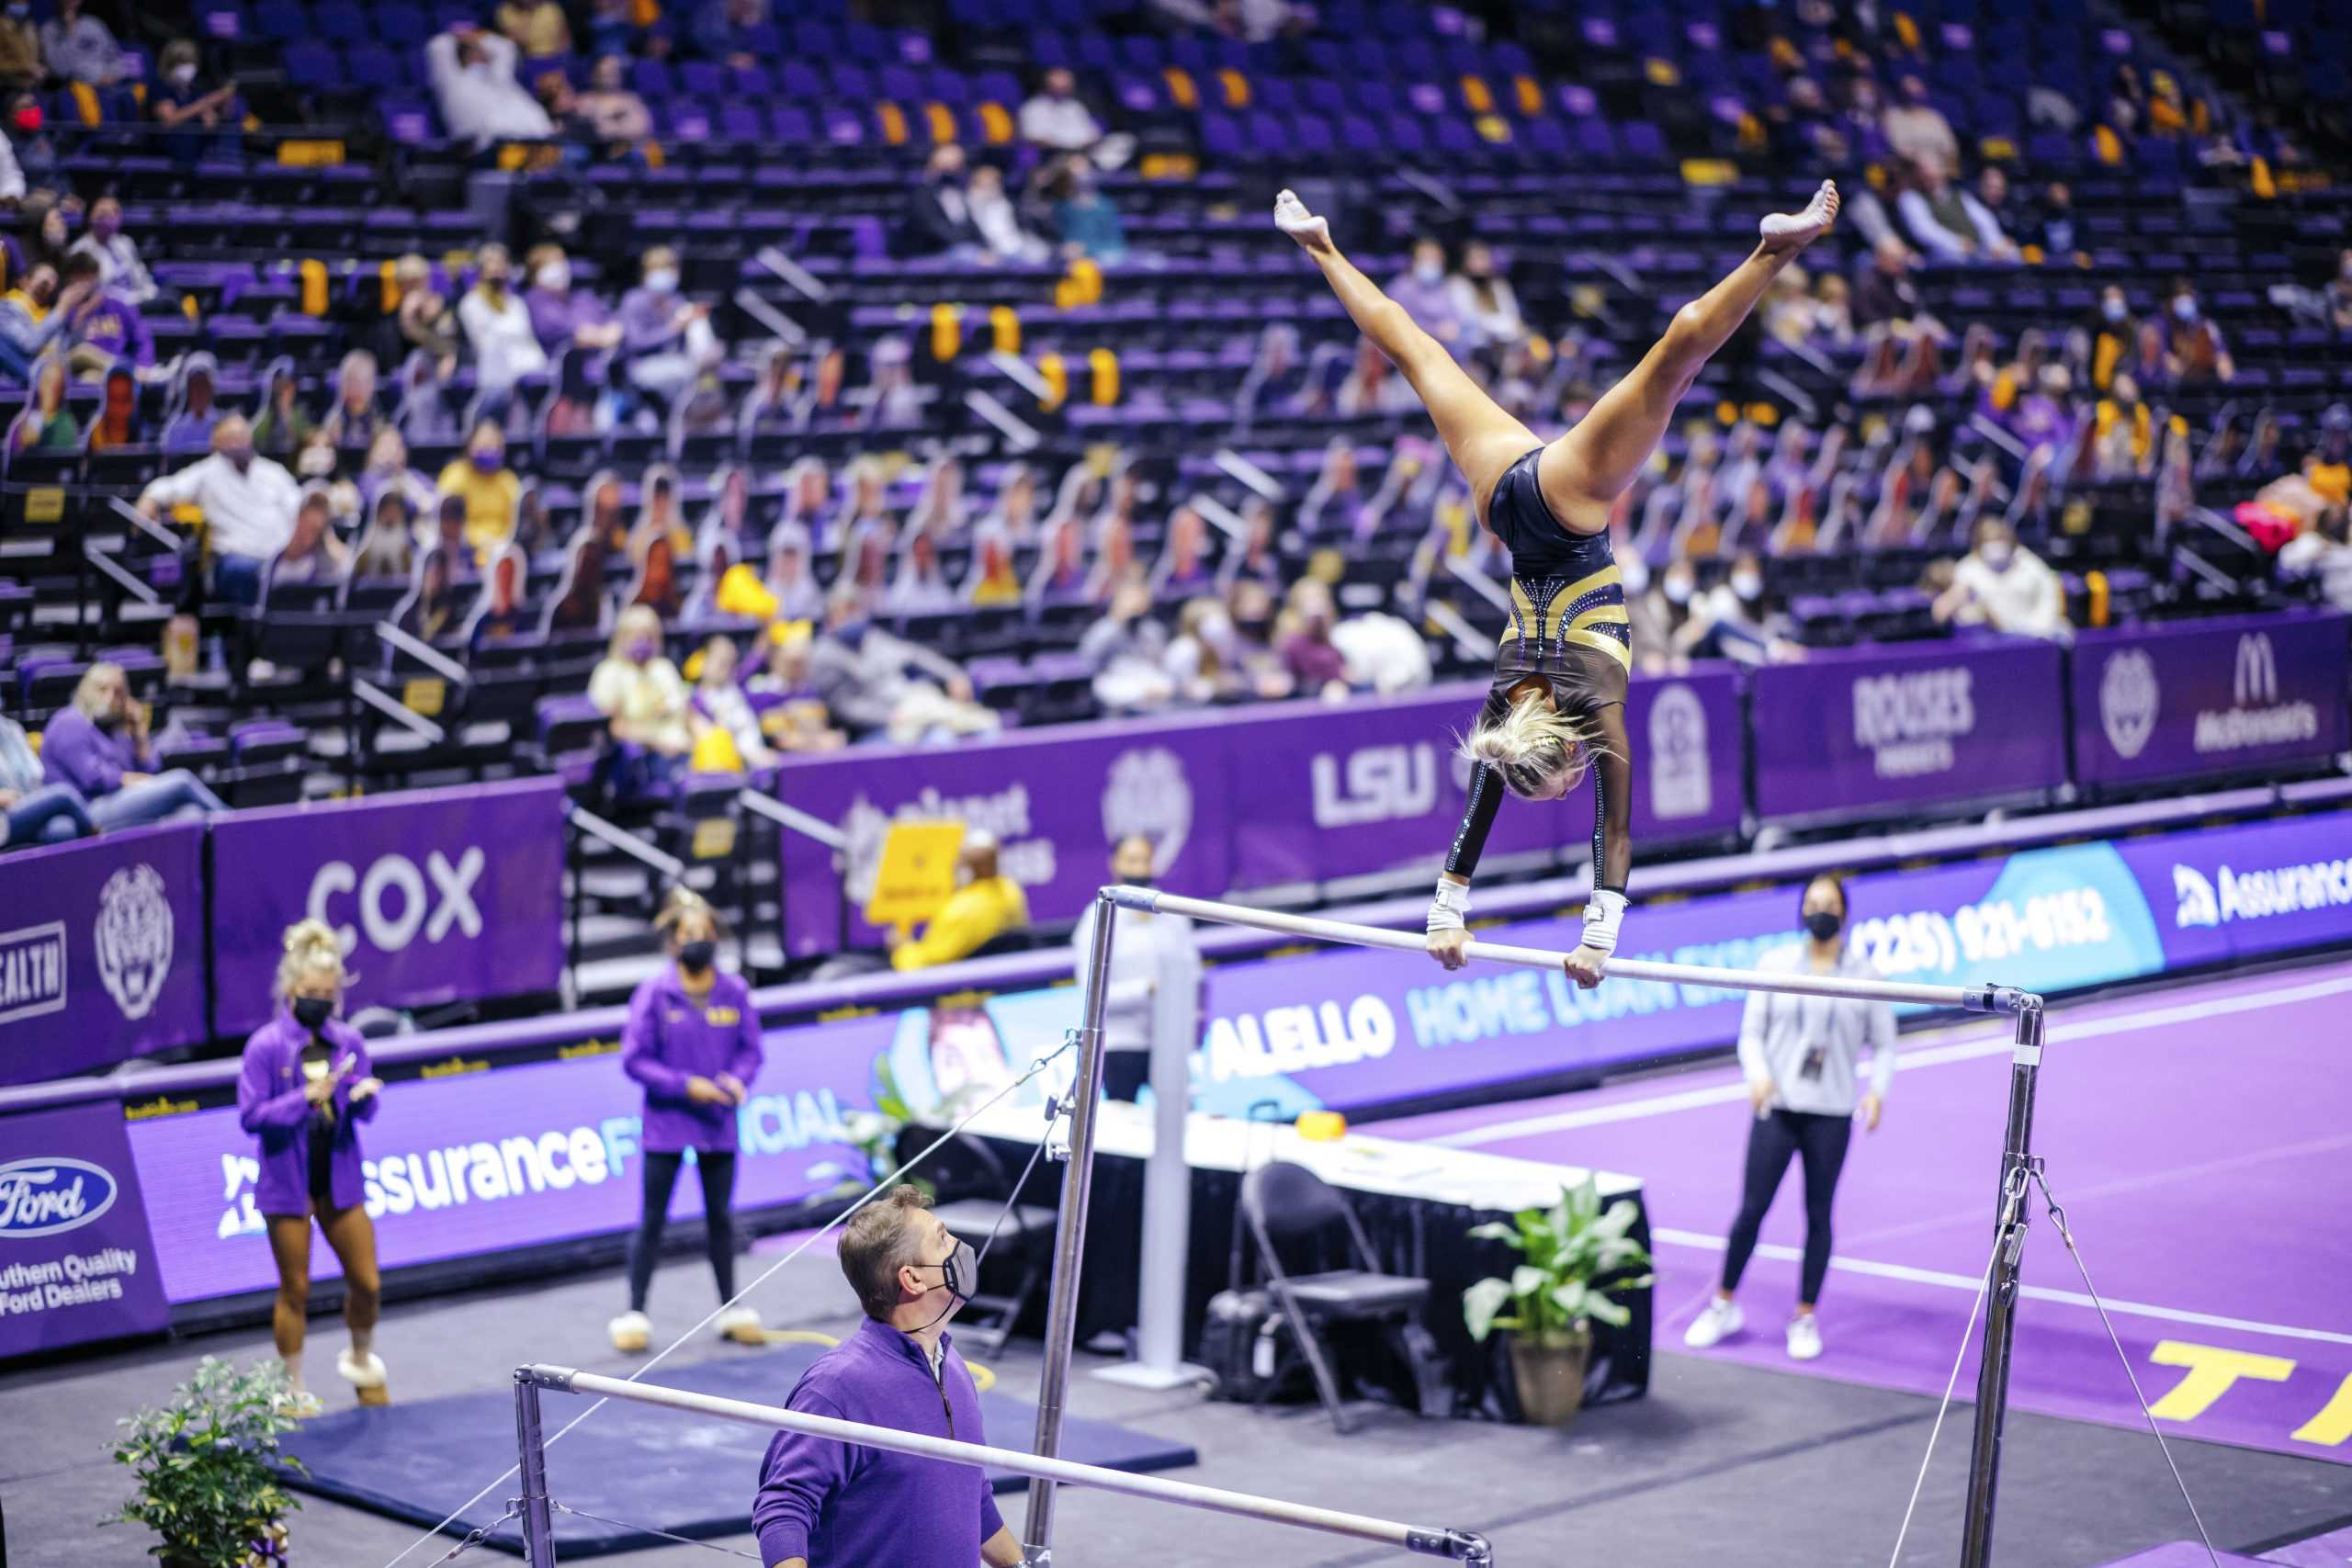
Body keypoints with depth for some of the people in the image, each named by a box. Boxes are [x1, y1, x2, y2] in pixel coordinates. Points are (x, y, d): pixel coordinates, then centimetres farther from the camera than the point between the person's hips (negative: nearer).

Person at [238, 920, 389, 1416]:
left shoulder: (348, 1042, 2)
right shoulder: (266, 1047, -11)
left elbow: (365, 1113, 6)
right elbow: (250, 1116, -14)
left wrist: (365, 1095, -17)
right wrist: (306, 1098, -23)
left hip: (339, 1179, 4)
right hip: (288, 1183, -4)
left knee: (367, 1282, 7)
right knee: (295, 1289, 6)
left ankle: (361, 1361, 35)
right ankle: (294, 1391, 21)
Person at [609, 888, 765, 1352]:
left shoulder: (734, 991, -1)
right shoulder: (654, 992, -9)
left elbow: (750, 1048, 6)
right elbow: (634, 1058, -9)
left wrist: (738, 1079, -15)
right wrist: (685, 1086, -18)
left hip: (718, 1125, 3)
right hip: (666, 1123, -3)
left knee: (721, 1217, 13)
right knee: (652, 1221, 3)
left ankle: (732, 1310, 25)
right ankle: (634, 1314, 10)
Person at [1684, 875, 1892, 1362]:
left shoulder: (1864, 975, 2)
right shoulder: (1775, 965, 3)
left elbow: (1884, 1044, 6)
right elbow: (1751, 1033, 5)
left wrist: (1877, 1089, -12)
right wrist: (1758, 1074, -14)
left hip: (1831, 1114, 0)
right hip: (1778, 1106, 0)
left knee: (1818, 1214, 5)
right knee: (1752, 1208, 1)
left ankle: (1806, 1318, 15)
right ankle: (1724, 1306, 15)